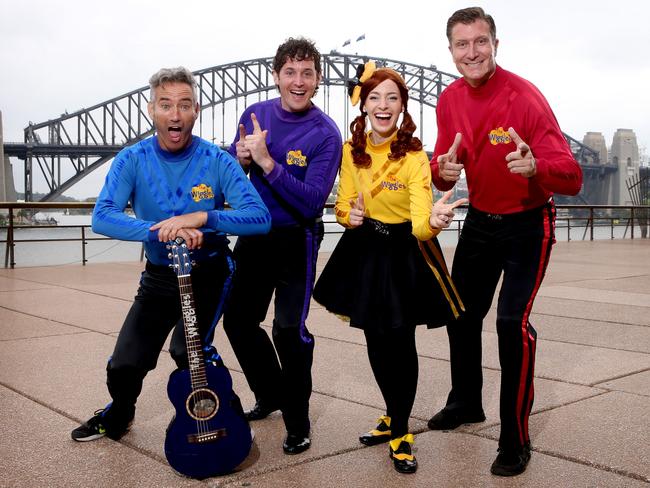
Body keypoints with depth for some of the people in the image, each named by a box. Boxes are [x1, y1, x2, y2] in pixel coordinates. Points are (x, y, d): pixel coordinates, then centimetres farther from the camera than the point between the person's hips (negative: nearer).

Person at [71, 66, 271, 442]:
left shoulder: (217, 161, -14)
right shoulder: (133, 160, -10)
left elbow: (260, 217, -22)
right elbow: (102, 217, -23)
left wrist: (201, 218, -36)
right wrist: (164, 230, -37)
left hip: (209, 273, -2)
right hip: (160, 275, 3)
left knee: (188, 349, -21)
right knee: (124, 365, 2)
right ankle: (119, 416, 37)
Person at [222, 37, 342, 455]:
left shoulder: (325, 134, -16)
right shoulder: (255, 114, 0)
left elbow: (312, 202, -24)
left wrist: (266, 161, -30)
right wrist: (241, 158, -14)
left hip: (295, 240, -5)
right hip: (253, 233, 6)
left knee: (289, 330, -7)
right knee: (238, 320, 13)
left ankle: (297, 421, 14)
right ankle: (271, 394, 37)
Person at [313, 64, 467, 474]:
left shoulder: (414, 156, -18)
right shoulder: (352, 151, -4)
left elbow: (420, 222, -29)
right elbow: (343, 207, 2)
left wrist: (433, 221, -51)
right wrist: (349, 215, -20)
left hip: (405, 254, -4)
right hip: (365, 252, 5)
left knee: (401, 342, 1)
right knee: (376, 341, 13)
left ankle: (400, 431, 23)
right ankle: (395, 418, 37)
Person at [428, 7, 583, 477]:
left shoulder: (525, 97, -24)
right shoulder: (450, 100, -5)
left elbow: (572, 177, -29)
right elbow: (443, 172, 1)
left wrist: (535, 166, -51)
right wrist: (443, 170, -24)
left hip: (527, 226, -6)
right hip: (480, 221, 7)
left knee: (513, 322, -17)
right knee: (462, 313, 17)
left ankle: (516, 442, 1)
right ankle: (466, 403, 41)